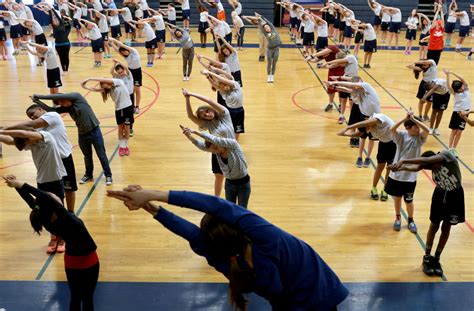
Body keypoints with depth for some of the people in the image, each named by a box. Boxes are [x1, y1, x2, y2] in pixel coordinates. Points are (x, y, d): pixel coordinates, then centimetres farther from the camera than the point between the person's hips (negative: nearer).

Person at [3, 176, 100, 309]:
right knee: (87, 298, 9)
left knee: (75, 298, 19)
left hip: (71, 262, 5)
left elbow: (31, 201, -16)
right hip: (89, 263, -5)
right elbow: (48, 200, -46)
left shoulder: (46, 222, -18)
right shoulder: (70, 222, -34)